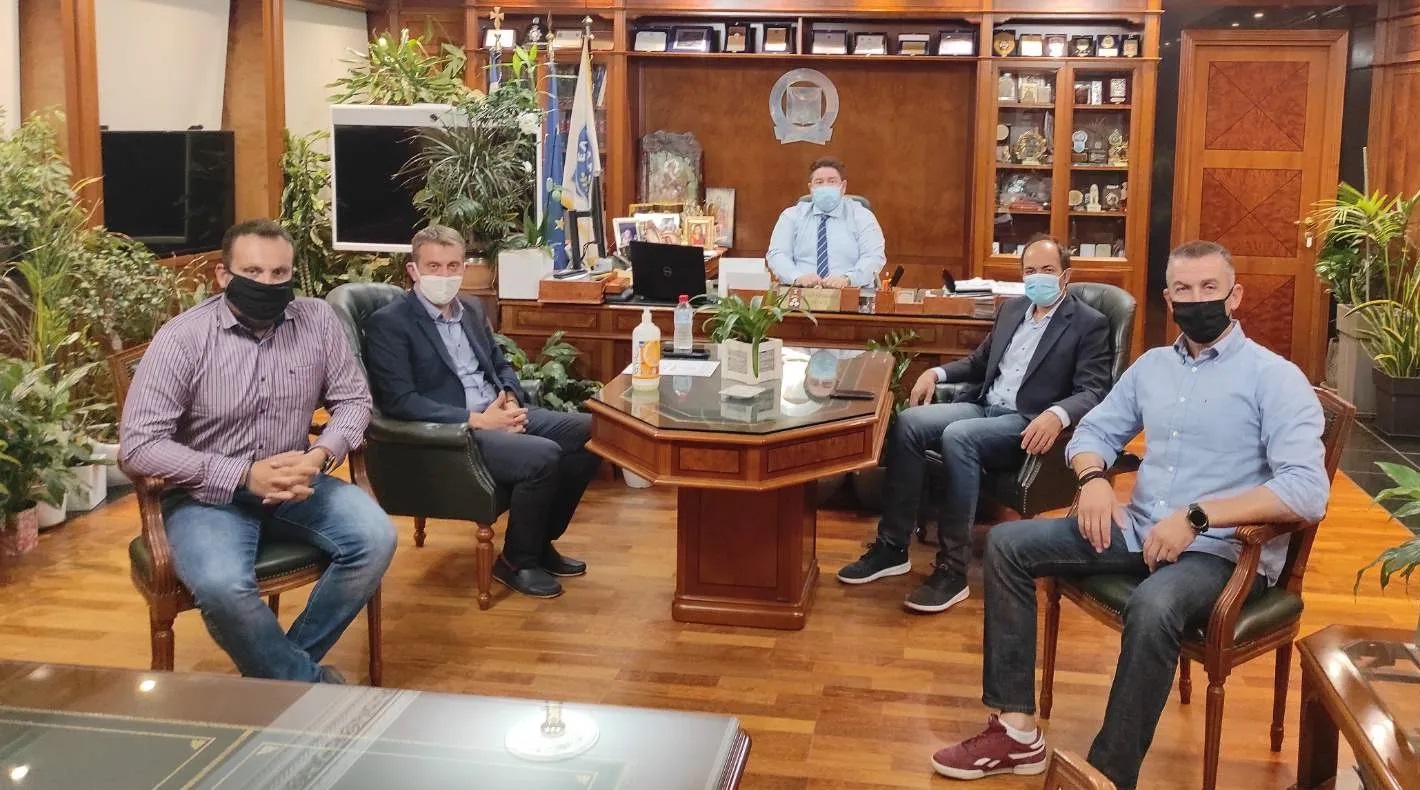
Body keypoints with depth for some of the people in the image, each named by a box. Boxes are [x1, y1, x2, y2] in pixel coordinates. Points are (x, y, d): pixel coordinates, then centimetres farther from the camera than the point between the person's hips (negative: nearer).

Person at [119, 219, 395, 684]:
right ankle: (308, 683, -7)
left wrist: (320, 456, -19)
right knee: (222, 586, -33)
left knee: (376, 539, -19)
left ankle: (279, 670, -3)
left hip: (294, 482, 4)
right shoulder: (181, 339, -14)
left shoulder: (317, 320, -3)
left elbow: (352, 399, 4)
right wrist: (244, 475, -24)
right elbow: (138, 445, -17)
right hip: (209, 493, -4)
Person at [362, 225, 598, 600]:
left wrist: (512, 400, -2)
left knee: (592, 433, -8)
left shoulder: (471, 310, 16)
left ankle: (542, 540, 8)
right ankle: (517, 561, -5)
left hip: (499, 415, 8)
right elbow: (400, 402, -17)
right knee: (543, 456, -29)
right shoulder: (388, 323, -8)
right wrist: (477, 420, -22)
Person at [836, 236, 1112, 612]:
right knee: (907, 422, -19)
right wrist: (937, 373, 8)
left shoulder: (1090, 324, -2)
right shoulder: (1012, 309, 19)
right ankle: (892, 546, -14)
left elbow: (1093, 393, -13)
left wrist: (1057, 415, -34)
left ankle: (952, 569, -30)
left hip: (1029, 426, -7)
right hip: (983, 407, 7)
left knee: (958, 436, -35)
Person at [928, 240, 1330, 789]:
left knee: (1152, 607, -39)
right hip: (1139, 531, 7)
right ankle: (1018, 730, -8)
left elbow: (1308, 491, -20)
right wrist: (1094, 478, -7)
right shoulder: (1152, 365, 12)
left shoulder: (1275, 377, -8)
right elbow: (1093, 432, 18)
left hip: (1222, 550, -7)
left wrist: (1197, 517, -26)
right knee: (1008, 545, -6)